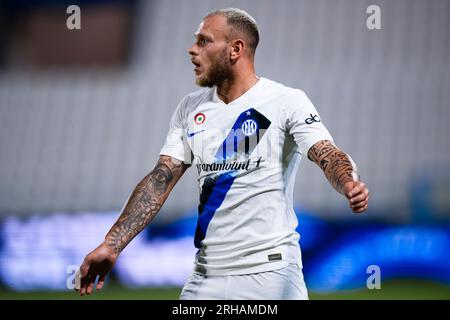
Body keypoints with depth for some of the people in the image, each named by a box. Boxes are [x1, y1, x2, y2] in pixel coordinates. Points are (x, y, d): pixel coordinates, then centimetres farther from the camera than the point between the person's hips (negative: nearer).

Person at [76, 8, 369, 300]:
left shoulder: (287, 101, -4)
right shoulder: (191, 108, 11)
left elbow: (327, 154, -16)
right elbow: (161, 180, 7)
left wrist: (350, 185, -39)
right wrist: (112, 245, -3)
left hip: (269, 273, -5)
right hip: (207, 274, 5)